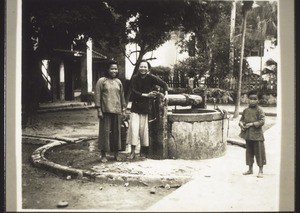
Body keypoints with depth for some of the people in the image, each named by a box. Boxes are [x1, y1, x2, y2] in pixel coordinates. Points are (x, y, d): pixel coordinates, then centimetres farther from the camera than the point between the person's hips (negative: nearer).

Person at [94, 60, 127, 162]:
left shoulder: (118, 82, 14)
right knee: (105, 132, -2)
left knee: (117, 132, 8)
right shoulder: (101, 81, -1)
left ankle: (116, 154, 18)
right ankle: (103, 155, 7)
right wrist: (99, 110, -10)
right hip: (105, 111, -4)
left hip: (117, 111, 4)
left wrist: (123, 109, 12)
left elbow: (122, 96, 17)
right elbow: (97, 96, -4)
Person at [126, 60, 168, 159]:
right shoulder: (135, 78, -5)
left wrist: (166, 94, -13)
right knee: (134, 127, -7)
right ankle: (133, 151, -1)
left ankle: (144, 149, 19)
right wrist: (146, 95, -17)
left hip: (146, 107, 0)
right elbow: (133, 91, -11)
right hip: (136, 107, 0)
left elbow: (164, 84, 2)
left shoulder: (151, 78, -4)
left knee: (144, 128, 3)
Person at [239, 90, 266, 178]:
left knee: (259, 152, 2)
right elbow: (241, 119, 16)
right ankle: (250, 169, 27)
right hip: (248, 134, 5)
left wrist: (251, 124, -19)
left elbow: (262, 121, -15)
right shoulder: (245, 110, 7)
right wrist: (241, 124, -5)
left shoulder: (259, 110, -9)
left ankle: (260, 171, 14)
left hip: (257, 135, -5)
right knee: (249, 151, 14)